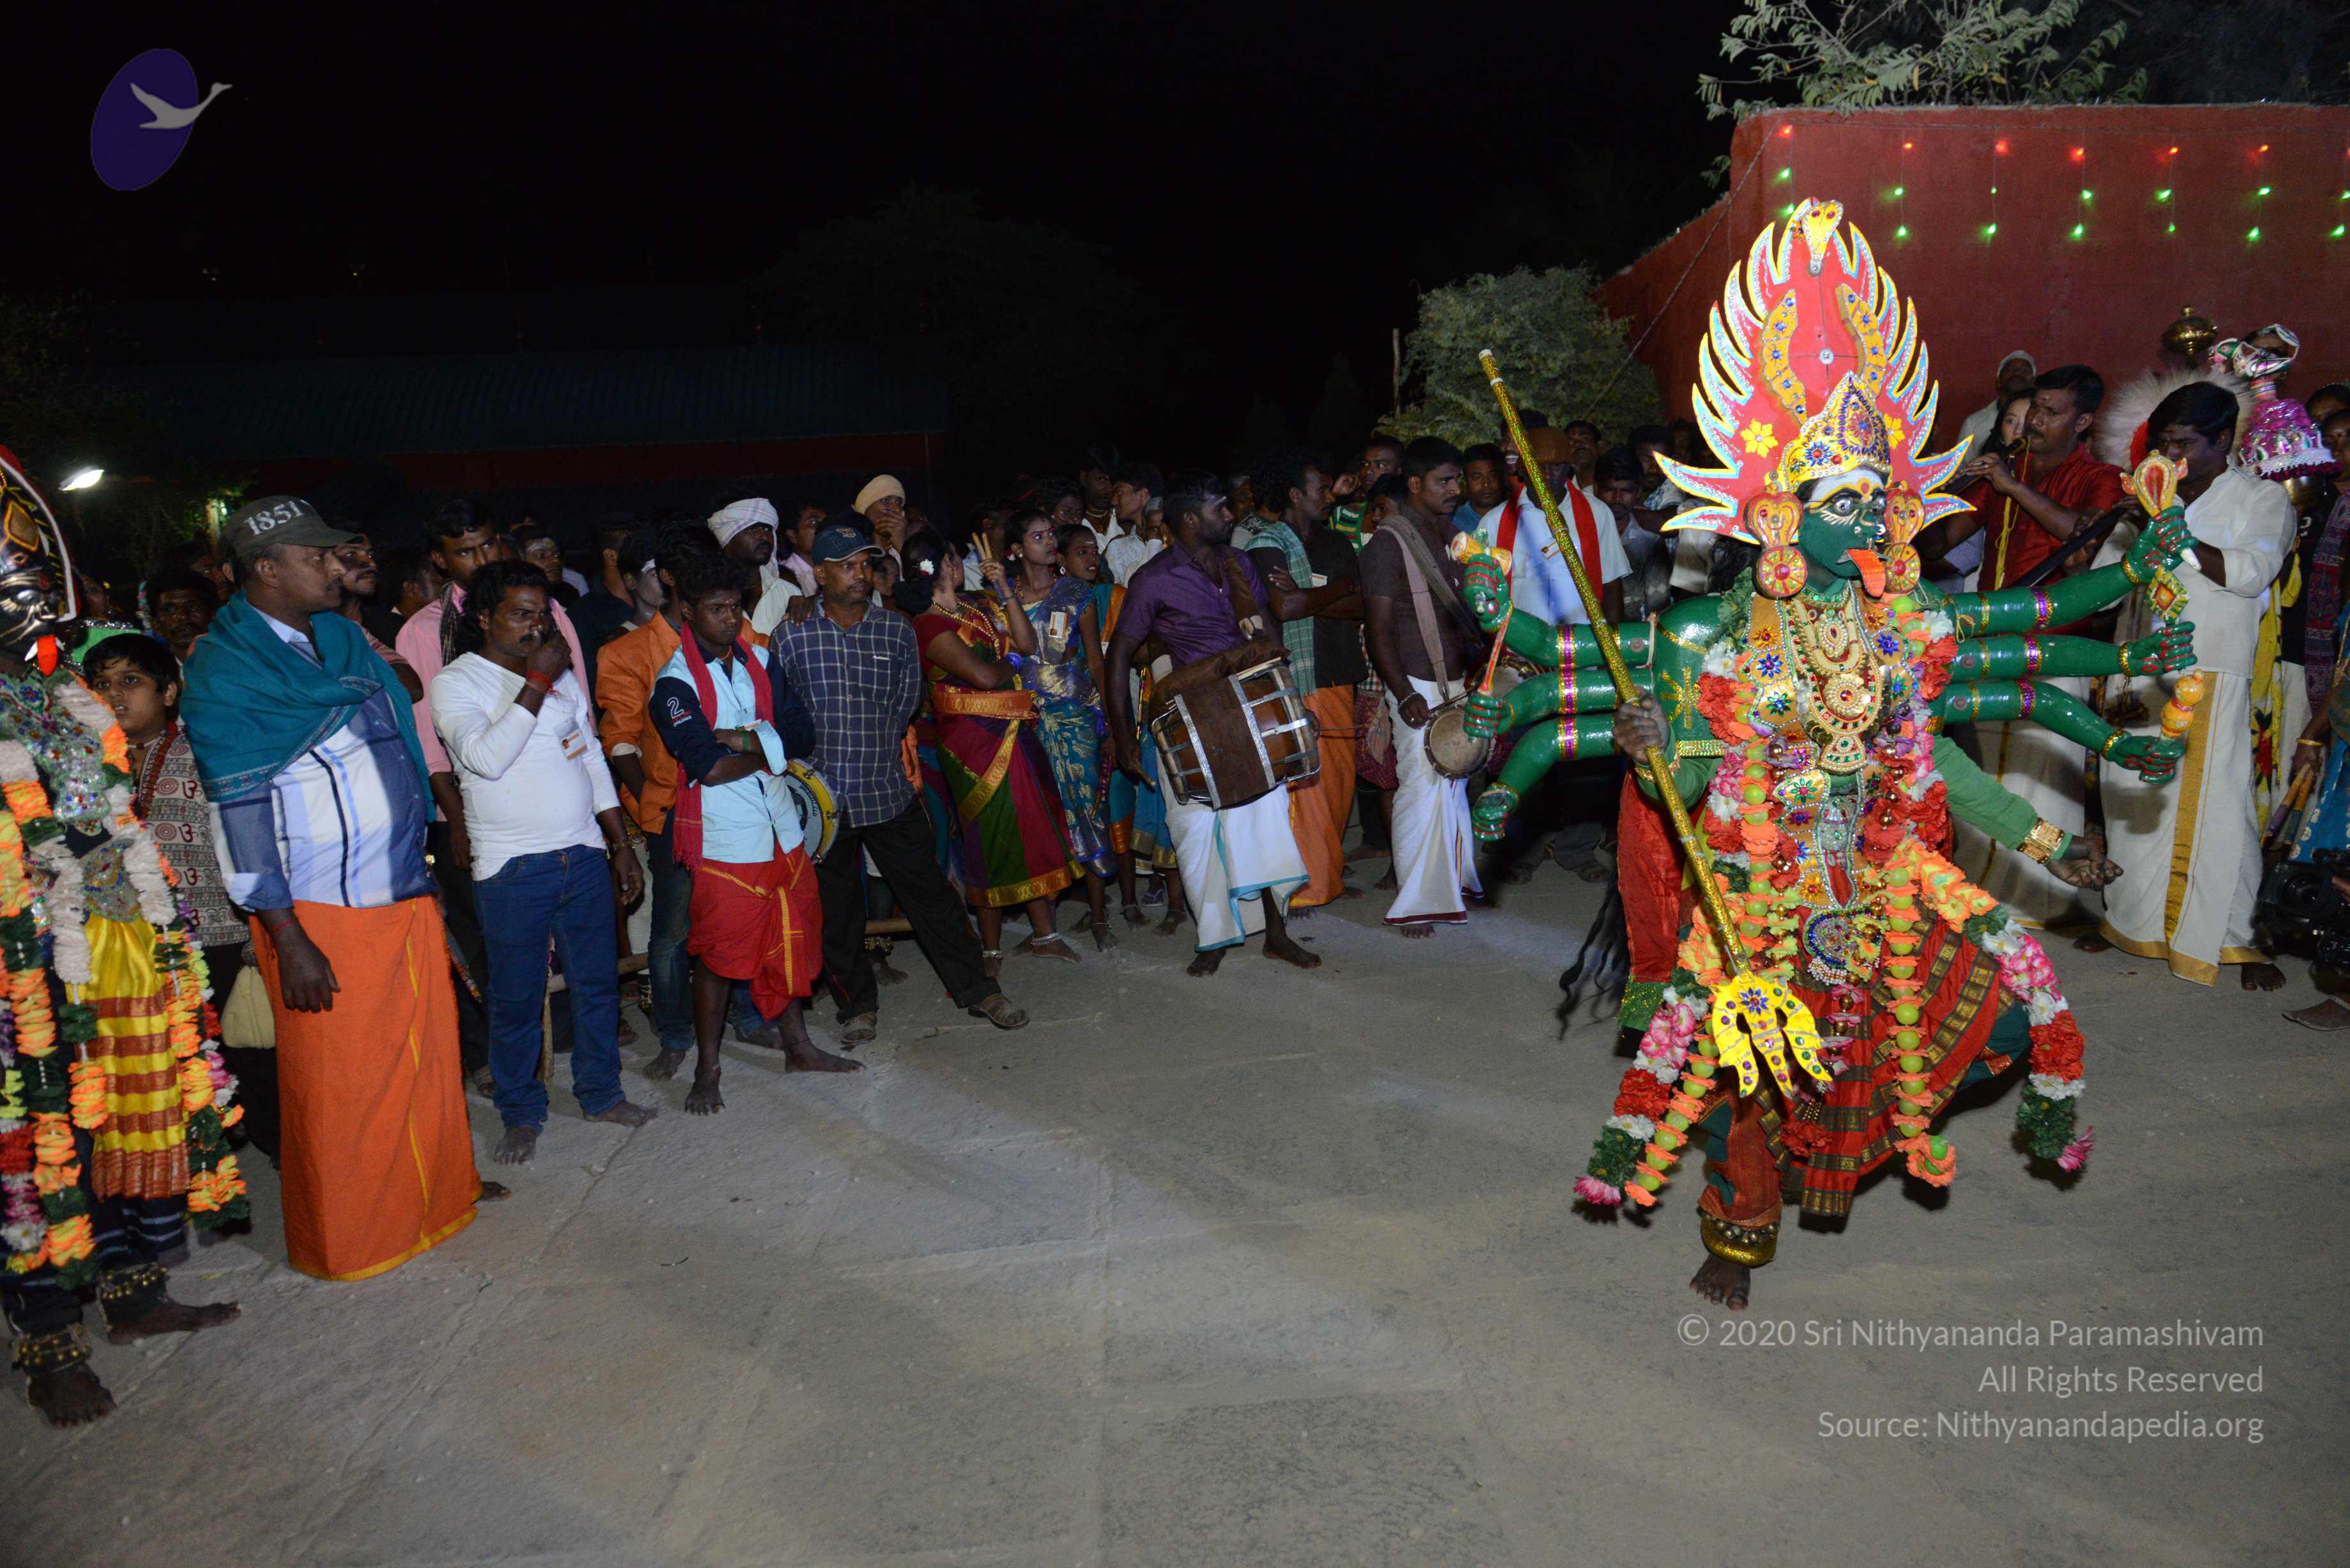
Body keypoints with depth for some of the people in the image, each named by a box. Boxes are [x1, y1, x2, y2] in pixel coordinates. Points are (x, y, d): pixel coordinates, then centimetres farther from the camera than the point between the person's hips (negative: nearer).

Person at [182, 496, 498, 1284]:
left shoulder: (342, 637, 10)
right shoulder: (225, 671, -12)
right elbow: (240, 814, -14)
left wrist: (426, 864, 16)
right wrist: (289, 942, -16)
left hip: (405, 892, 7)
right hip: (324, 915, -6)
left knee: (427, 1049, 16)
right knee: (338, 1079, 7)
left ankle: (438, 1186, 35)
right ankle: (342, 1238, 25)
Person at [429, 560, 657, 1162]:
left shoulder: (561, 674, 11)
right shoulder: (456, 683, -7)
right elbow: (487, 757, -23)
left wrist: (621, 843, 15)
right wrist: (535, 685, -21)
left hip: (585, 855, 5)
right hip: (513, 868, -5)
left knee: (597, 982, 13)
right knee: (516, 998, 5)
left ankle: (601, 1093, 29)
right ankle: (521, 1114, 23)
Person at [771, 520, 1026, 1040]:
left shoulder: (898, 631, 3)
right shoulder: (790, 635, -2)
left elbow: (906, 703, 8)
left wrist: (874, 750, 4)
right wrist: (817, 755, -1)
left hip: (889, 793, 1)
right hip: (822, 798, 0)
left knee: (929, 892, 7)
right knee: (836, 911, 11)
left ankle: (978, 990, 19)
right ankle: (859, 1005, 28)